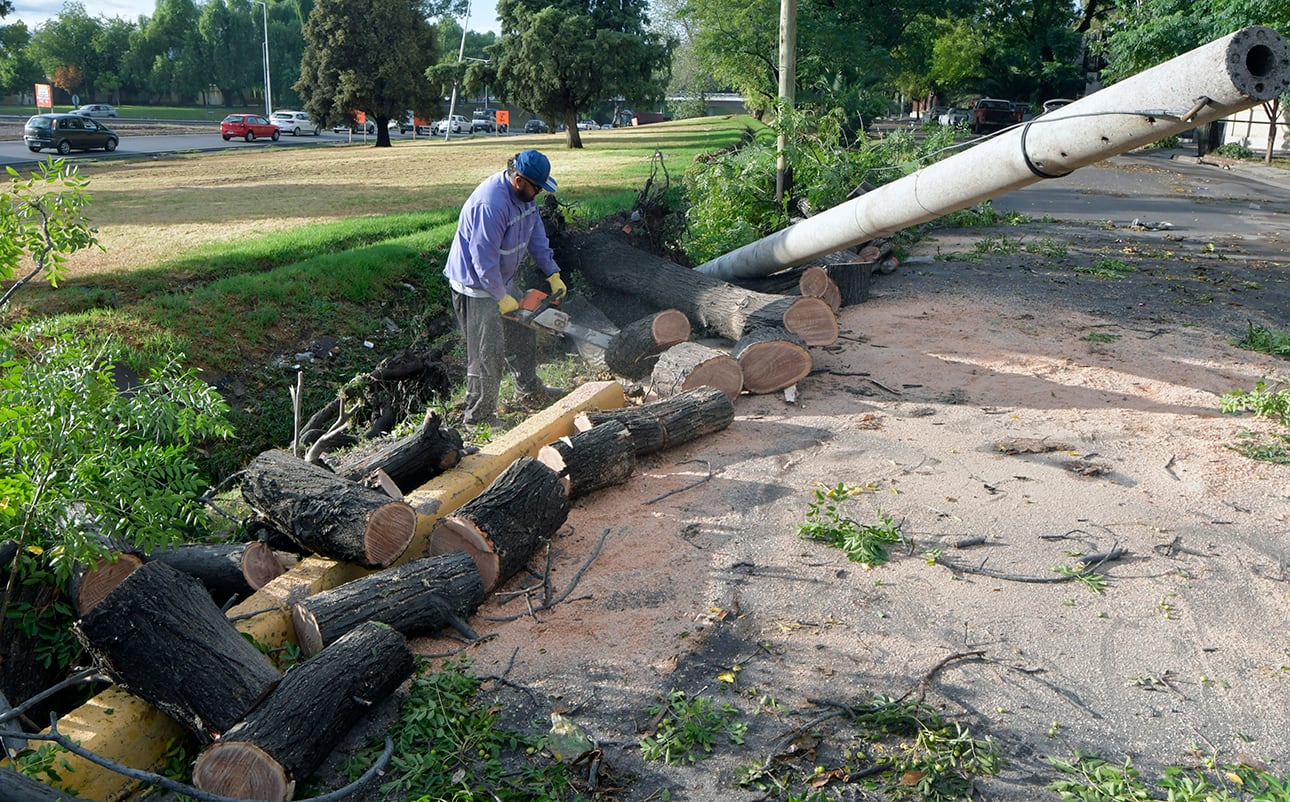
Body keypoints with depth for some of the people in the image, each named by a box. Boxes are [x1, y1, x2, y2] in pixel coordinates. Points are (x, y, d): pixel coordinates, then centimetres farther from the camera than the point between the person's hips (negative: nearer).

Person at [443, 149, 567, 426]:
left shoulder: (524, 193, -3)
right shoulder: (491, 204, -33)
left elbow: (536, 234, 9)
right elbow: (484, 261, -30)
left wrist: (553, 274, 8)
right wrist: (502, 297, -20)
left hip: (506, 278, 10)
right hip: (478, 286, -10)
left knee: (522, 336, 23)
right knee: (488, 354, -3)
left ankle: (531, 390, 43)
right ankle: (478, 414, 10)